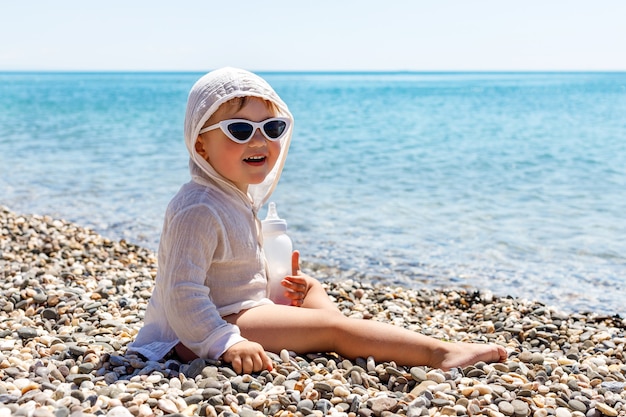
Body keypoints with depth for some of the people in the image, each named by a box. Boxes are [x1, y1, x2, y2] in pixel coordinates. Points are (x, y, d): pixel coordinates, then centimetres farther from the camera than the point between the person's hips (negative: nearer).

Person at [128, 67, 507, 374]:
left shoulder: (239, 196, 7)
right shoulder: (199, 210, -24)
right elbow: (182, 293, -30)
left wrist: (282, 280, 6)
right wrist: (228, 344, -36)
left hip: (241, 308, 11)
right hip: (210, 328, -11)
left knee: (312, 289, 22)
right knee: (332, 328, -16)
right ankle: (439, 353, -14)